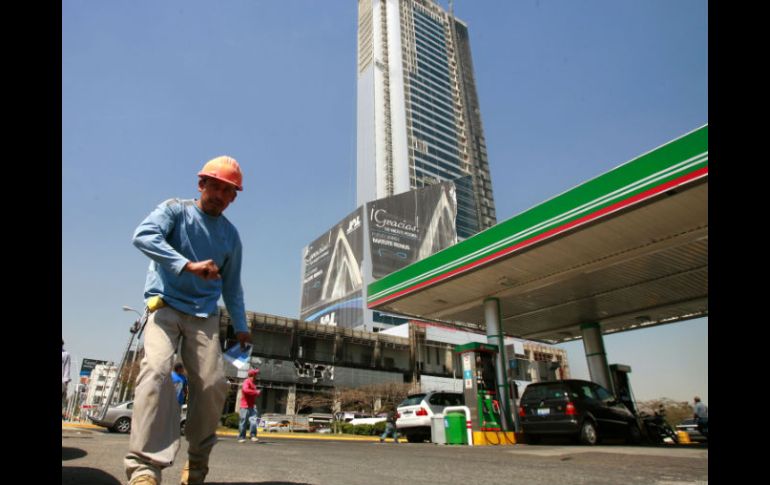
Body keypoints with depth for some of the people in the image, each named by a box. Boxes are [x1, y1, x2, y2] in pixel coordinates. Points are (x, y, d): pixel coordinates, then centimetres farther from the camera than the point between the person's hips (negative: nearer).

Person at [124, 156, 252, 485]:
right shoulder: (175, 210, 3)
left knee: (213, 384, -10)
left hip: (204, 314, 3)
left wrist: (240, 326, 14)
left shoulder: (231, 235, 14)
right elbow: (143, 236, -18)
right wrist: (189, 265, -29)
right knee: (157, 371, -25)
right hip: (166, 305, -2)